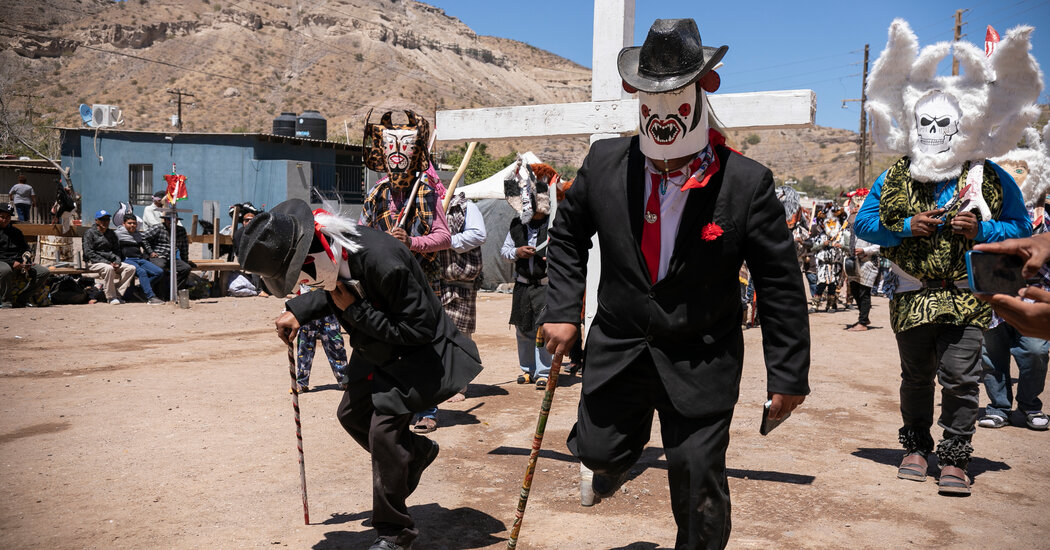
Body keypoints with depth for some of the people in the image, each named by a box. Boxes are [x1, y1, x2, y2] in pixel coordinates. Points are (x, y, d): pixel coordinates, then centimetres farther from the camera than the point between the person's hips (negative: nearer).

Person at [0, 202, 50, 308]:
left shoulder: (16, 231, 25)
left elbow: (25, 249, 25)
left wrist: (26, 261, 2)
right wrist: (12, 263, -18)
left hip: (19, 263, 6)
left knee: (44, 272, -15)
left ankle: (20, 299, -11)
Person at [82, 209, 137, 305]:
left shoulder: (111, 234, 18)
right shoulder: (90, 233, -1)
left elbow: (117, 250, 19)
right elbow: (89, 253, -11)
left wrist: (117, 262, -4)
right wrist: (107, 263, -19)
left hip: (110, 261, 6)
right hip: (93, 262, -6)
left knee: (131, 268, -16)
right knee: (109, 268, -38)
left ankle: (118, 293, -15)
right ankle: (111, 297, -25)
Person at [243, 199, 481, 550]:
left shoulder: (381, 261, -37)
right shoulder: (334, 250, -11)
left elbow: (419, 329, -30)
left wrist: (354, 310, -28)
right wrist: (298, 312, -4)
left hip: (420, 351, -9)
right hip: (377, 349, 9)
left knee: (383, 429, -13)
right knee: (351, 414, 14)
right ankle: (417, 451, 39)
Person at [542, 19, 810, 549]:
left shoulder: (747, 182, -15)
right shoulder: (604, 163, -6)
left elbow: (781, 285, -9)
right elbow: (567, 235, 11)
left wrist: (788, 374, -7)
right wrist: (562, 310, 2)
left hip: (700, 361, -2)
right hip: (617, 344, 3)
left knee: (699, 488, 4)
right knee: (599, 453, 13)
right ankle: (610, 457, 51)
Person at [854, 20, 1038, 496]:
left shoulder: (990, 178, 2)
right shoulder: (893, 178, 4)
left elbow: (1021, 228, 6)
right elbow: (863, 223, 3)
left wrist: (981, 230, -13)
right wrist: (906, 227, -12)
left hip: (966, 296, -1)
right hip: (913, 296, 2)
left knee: (960, 377, -7)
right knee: (916, 377, 12)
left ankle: (955, 458, 5)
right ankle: (916, 447, 29)